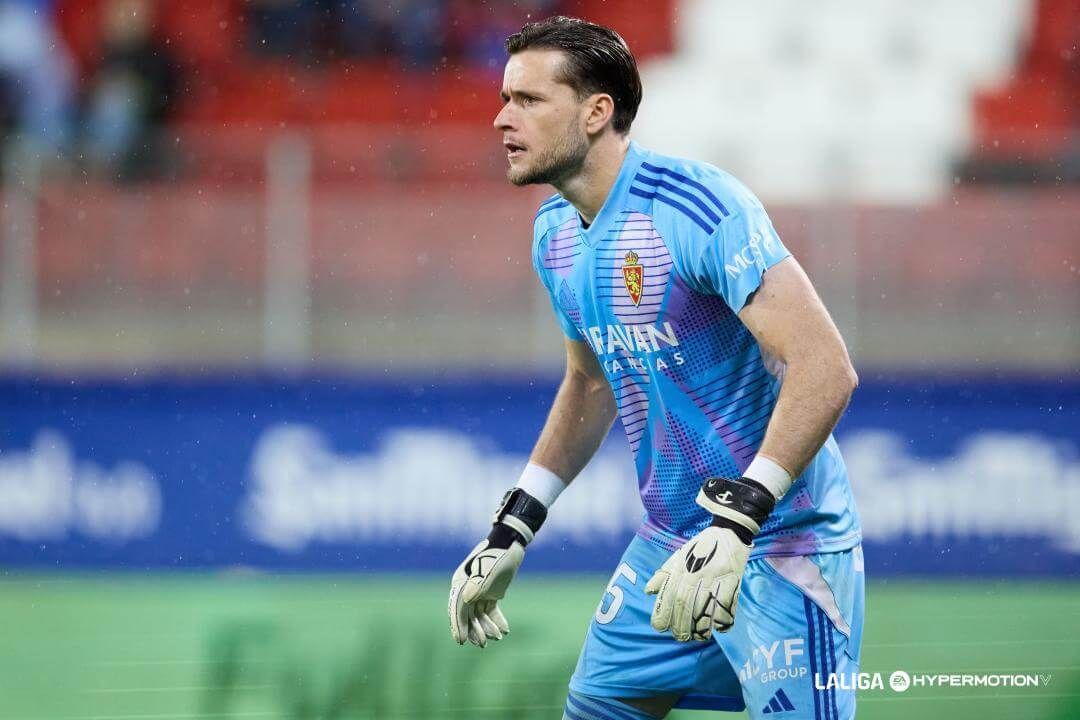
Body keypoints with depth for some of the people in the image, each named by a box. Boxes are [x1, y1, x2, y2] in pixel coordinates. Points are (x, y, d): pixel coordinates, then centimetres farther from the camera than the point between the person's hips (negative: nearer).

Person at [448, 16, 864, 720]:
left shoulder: (697, 206, -21)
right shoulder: (555, 233, 6)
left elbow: (826, 369, -27)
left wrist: (735, 521, -33)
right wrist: (513, 530, 20)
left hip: (779, 545, -8)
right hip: (667, 548, 8)